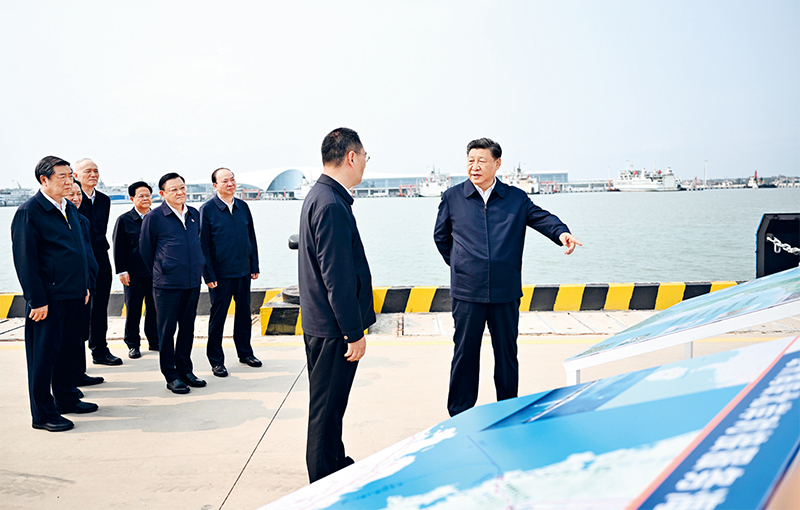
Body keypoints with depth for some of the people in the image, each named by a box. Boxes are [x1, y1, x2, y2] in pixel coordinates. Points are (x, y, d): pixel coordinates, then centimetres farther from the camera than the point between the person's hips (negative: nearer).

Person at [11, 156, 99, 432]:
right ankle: (43, 414, 12)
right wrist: (37, 300, -16)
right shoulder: (28, 212, -12)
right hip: (48, 298, -8)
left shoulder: (69, 208, 13)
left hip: (73, 295, 8)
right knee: (43, 354, 2)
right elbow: (25, 259, -14)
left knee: (69, 349, 17)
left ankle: (65, 398, 32)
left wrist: (84, 285, 17)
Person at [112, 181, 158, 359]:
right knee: (133, 310, 4)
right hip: (133, 274, -3)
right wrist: (121, 271, -7)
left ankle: (154, 341, 21)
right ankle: (133, 344, 15)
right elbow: (118, 248, -1)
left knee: (154, 308, 9)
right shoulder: (124, 220, 0)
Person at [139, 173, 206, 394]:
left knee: (187, 328, 12)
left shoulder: (194, 214, 9)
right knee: (167, 330, 3)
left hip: (193, 282, 5)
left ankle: (185, 370, 24)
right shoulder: (153, 218, -6)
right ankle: (171, 376, 12)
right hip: (167, 285, -5)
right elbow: (145, 250, 2)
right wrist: (160, 274, 10)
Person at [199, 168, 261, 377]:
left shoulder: (243, 206, 7)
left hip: (243, 271, 5)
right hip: (220, 274, -4)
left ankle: (245, 352, 30)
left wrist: (254, 266, 8)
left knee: (244, 313, 14)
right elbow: (203, 245, -7)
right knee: (218, 316, 4)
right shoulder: (207, 209, -6)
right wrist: (208, 275, -11)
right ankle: (216, 360, 17)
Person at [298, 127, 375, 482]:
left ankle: (334, 464, 37)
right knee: (326, 408, 3)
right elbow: (338, 277, -24)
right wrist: (355, 332, -19)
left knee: (329, 405, 22)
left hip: (321, 323, 10)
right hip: (332, 328, -10)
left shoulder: (320, 196, 11)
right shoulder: (332, 205, -23)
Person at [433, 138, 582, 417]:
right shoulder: (452, 197, 5)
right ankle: (459, 416, 19)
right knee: (465, 353, 5)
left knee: (507, 353, 11)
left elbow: (541, 217, -1)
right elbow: (441, 236, 15)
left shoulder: (516, 198, 7)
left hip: (506, 292, 1)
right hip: (467, 292, -1)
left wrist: (562, 232, -22)